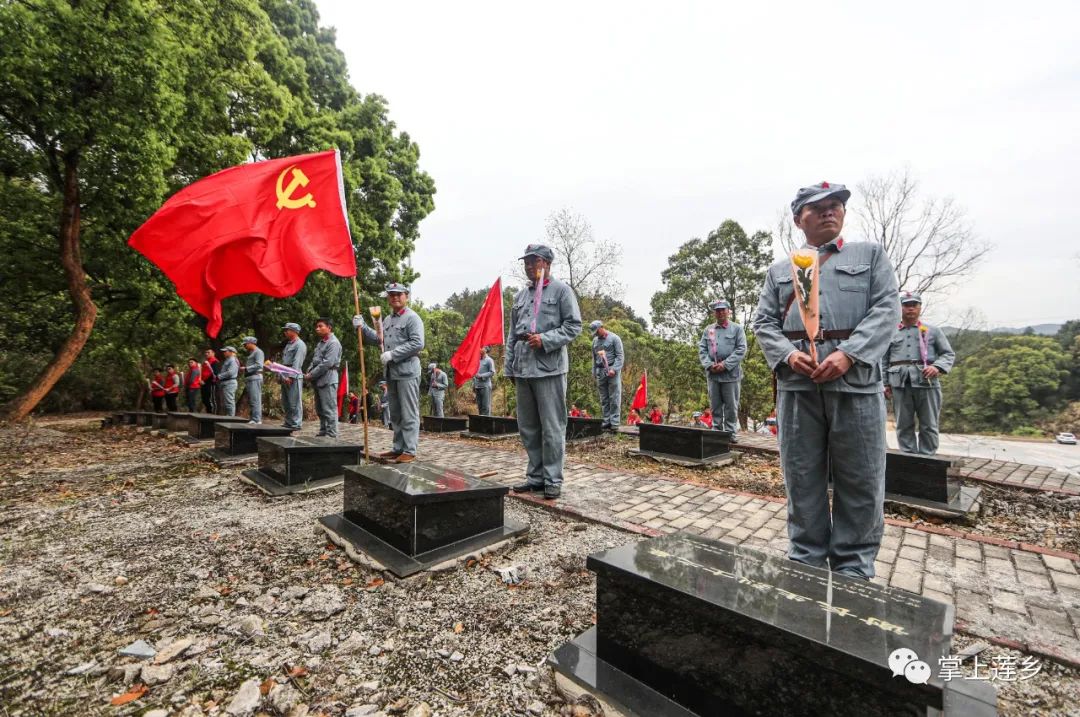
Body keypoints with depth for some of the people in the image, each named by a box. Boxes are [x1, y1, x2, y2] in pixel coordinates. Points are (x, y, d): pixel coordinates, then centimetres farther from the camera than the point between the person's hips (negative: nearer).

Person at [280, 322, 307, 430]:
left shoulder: (300, 344, -8)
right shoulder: (288, 344, 22)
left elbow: (297, 363, -17)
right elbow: (283, 362, 24)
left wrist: (290, 376, -22)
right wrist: (280, 375, 16)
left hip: (294, 377, -10)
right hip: (285, 377, 10)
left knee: (294, 402, -8)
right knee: (285, 402, 13)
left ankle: (296, 424, -5)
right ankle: (288, 422, 20)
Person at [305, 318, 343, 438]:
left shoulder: (333, 343, -11)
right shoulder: (320, 342, 19)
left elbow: (327, 363, -18)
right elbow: (314, 360, 22)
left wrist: (311, 375, -13)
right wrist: (308, 372, 5)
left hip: (328, 380, -10)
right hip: (319, 380, 10)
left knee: (329, 409, -7)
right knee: (320, 409, 15)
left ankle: (331, 435, -3)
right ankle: (323, 432, 24)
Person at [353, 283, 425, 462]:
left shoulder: (412, 318, -8)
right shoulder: (387, 320, 18)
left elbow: (417, 343, -19)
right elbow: (378, 339, 25)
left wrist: (392, 354, -18)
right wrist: (362, 327, 11)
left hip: (407, 373, -9)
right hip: (391, 373, 9)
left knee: (408, 414, -4)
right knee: (395, 414, 15)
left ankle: (409, 451, 1)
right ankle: (398, 448, 25)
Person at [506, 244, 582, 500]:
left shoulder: (561, 290, 2)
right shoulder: (520, 296, 19)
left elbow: (574, 325, -5)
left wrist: (545, 340, -16)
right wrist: (510, 366, 14)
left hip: (549, 368, -6)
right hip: (523, 370, 7)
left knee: (552, 428, -1)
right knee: (528, 427, 12)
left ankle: (553, 479, 11)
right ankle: (536, 476, 24)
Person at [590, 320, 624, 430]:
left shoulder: (614, 338, -3)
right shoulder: (595, 340, 15)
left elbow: (620, 356, -7)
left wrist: (614, 369, -17)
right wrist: (594, 372, 15)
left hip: (612, 371, -5)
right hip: (600, 371, 6)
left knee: (614, 398, -3)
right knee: (604, 399, 8)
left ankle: (614, 422, 0)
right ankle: (606, 421, 13)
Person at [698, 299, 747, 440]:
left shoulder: (737, 329, 4)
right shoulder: (708, 330, 13)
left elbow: (741, 350, -5)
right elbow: (702, 349, 8)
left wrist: (725, 365, -14)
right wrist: (709, 365, -8)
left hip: (731, 374, -3)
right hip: (712, 374, 3)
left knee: (731, 406, 3)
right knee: (715, 405, 8)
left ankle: (731, 432, 11)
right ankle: (717, 430, 17)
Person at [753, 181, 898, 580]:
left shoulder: (871, 255, 14)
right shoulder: (779, 271, 18)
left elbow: (886, 310, 1)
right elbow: (764, 322, 9)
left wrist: (847, 355, -14)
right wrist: (788, 355, -10)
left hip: (856, 382, -1)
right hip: (797, 385, 1)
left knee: (860, 483, 5)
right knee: (802, 480, 7)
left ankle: (853, 570, 20)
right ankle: (807, 564, 21)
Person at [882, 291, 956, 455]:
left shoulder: (933, 331, 12)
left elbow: (949, 354, 10)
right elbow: (883, 360, 11)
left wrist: (937, 367, -10)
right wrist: (885, 383, 4)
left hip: (927, 382, 0)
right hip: (900, 384, 0)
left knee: (928, 426, 3)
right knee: (904, 425, 4)